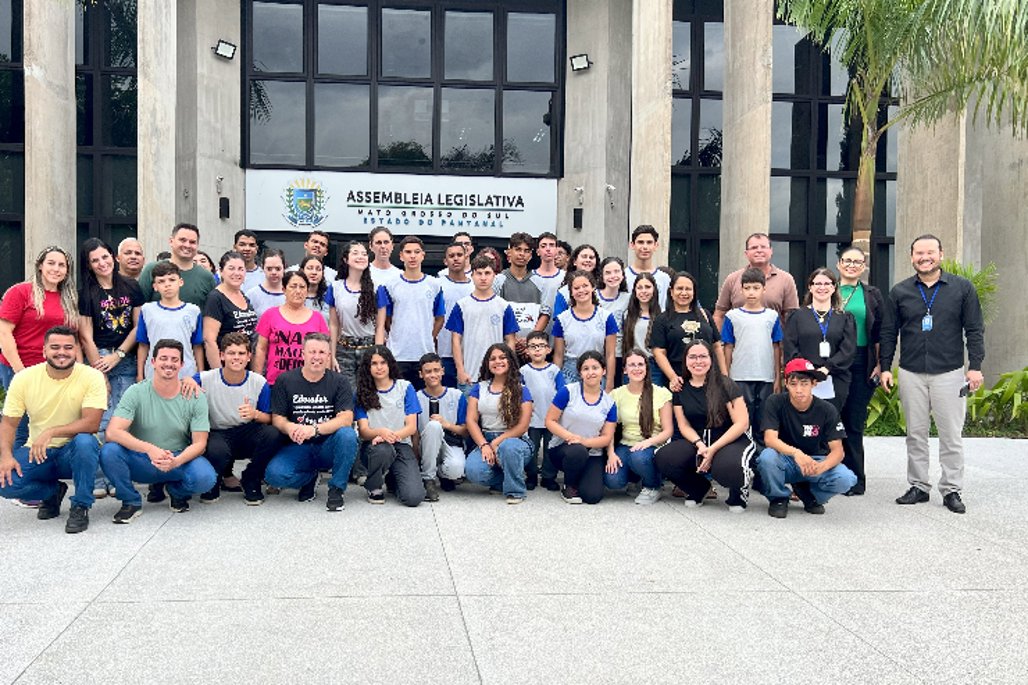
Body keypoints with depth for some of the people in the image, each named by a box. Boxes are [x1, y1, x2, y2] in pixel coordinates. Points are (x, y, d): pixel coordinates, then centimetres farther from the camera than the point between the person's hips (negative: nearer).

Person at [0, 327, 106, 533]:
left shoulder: (91, 377, -12)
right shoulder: (24, 378, -3)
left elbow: (92, 423, -21)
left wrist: (50, 432, -33)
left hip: (74, 452, -2)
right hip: (36, 453, 3)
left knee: (85, 441, -37)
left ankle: (81, 506, -15)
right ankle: (53, 492, 9)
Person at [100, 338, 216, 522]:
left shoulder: (196, 398, -6)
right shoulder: (136, 393, -8)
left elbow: (199, 443, -8)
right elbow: (112, 432, -20)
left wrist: (175, 461, -29)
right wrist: (150, 449, -34)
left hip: (179, 460, 0)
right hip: (140, 461, 0)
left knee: (205, 477, -31)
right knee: (109, 451, -29)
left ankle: (177, 491, 8)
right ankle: (131, 501, -3)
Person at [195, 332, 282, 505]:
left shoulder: (259, 382, -5)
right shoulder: (206, 379, -9)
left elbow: (269, 419, -2)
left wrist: (255, 414, -25)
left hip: (247, 434, 2)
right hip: (218, 434, -2)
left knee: (272, 434, -30)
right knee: (216, 450, -39)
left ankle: (251, 482, -2)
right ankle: (214, 482, 2)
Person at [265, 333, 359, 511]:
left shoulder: (339, 381, -2)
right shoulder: (285, 380, 1)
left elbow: (346, 418, -15)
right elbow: (277, 418, -1)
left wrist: (315, 429, -31)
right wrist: (289, 427, -26)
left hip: (328, 447, -1)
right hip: (298, 447, 1)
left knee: (347, 434, -33)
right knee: (273, 474, -28)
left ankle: (336, 489, -12)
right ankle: (311, 478, 8)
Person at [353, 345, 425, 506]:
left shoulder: (405, 387, 6)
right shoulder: (362, 393, 6)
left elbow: (412, 426, 0)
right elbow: (363, 430, -3)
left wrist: (392, 436, -20)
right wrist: (380, 432, -27)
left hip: (401, 445, 1)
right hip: (374, 445, 0)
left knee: (414, 497, -23)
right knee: (383, 450, -40)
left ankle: (393, 477, 14)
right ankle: (374, 487, -7)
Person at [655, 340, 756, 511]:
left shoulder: (725, 385, -7)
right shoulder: (681, 389, 5)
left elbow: (742, 423, -11)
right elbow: (684, 426, 6)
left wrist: (713, 449, -18)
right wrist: (700, 445, -15)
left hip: (731, 441, -4)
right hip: (697, 441, 4)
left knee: (729, 467, -40)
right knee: (664, 458, -24)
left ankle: (738, 494, 1)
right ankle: (698, 489, 8)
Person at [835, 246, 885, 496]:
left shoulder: (872, 295, 10)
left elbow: (880, 333, 9)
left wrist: (880, 364, 0)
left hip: (861, 364, 1)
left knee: (854, 423, 2)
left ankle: (855, 479, 9)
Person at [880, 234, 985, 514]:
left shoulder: (962, 288, 1)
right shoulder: (900, 291, 5)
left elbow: (975, 330, 2)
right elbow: (888, 333, 9)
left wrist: (975, 366, -4)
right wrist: (885, 367, 4)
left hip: (949, 373, -2)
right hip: (911, 373, 2)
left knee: (951, 434, 2)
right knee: (915, 434, 8)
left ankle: (951, 489, 12)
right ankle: (919, 486, 18)